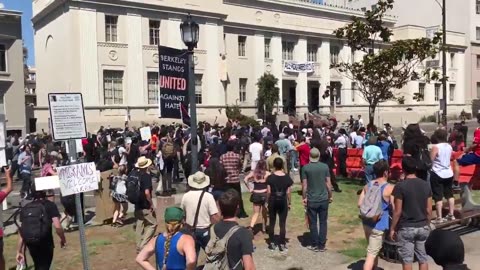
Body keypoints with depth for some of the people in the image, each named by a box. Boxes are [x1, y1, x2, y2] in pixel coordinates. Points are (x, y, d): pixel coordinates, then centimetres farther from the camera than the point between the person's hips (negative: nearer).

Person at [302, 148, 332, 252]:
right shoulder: (325, 166, -3)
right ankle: (322, 246, 13)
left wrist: (304, 197, 3)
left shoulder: (306, 168, -7)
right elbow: (328, 183, 0)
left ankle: (315, 245, 14)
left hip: (311, 200, -1)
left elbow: (304, 185, -7)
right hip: (324, 199, 2)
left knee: (313, 223, 9)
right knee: (323, 223, 10)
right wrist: (330, 196, 11)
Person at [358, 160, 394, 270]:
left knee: (375, 250, 25)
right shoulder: (389, 188, -14)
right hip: (379, 225, -7)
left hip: (367, 222, 7)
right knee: (371, 253, -3)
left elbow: (360, 204, 5)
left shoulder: (367, 186, 4)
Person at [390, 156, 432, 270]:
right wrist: (427, 224, 18)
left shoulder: (400, 186, -14)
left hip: (406, 228, -4)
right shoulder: (426, 185, 0)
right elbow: (429, 210, 4)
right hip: (423, 227, 5)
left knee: (407, 259, 6)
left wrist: (392, 228, -3)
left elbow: (398, 211, -13)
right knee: (423, 258, 14)